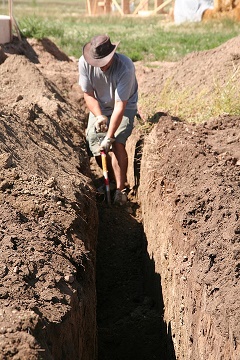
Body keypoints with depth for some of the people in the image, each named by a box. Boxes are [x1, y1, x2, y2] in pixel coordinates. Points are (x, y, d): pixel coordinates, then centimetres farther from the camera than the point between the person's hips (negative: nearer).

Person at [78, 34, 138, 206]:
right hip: (99, 108, 4)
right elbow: (88, 94, -10)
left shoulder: (125, 67, -34)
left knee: (117, 144, -23)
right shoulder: (84, 63, -22)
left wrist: (109, 137, -35)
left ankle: (120, 190, -13)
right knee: (94, 144, -7)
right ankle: (112, 180, 18)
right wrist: (99, 116, -27)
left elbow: (120, 105, -33)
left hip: (125, 108, -4)